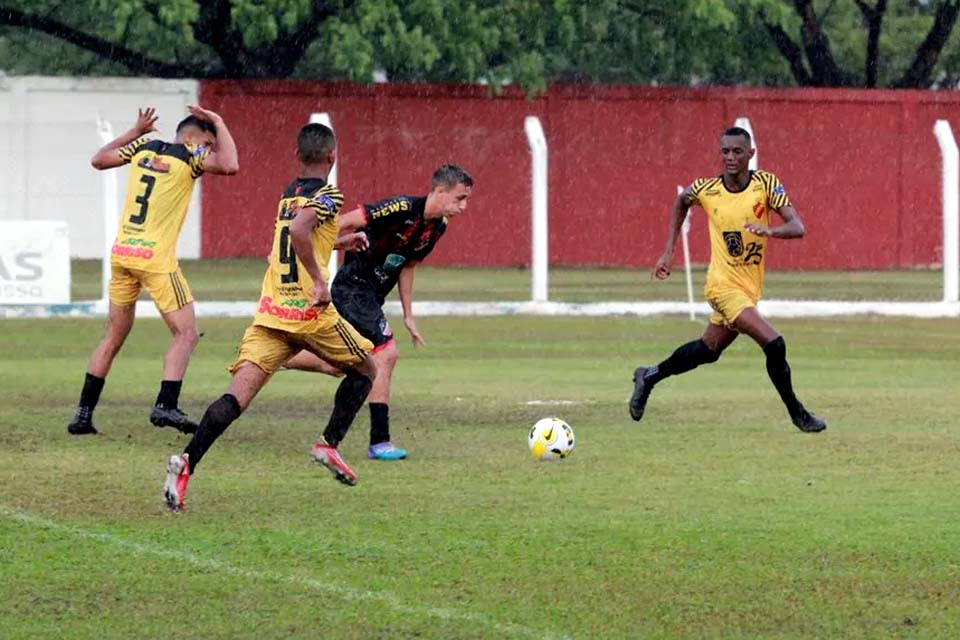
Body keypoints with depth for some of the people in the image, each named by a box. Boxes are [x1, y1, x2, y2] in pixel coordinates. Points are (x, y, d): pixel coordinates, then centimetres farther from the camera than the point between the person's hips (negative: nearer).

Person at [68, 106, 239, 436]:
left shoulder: (144, 147, 10)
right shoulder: (190, 155, -6)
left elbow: (98, 159, 22)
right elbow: (229, 165, -20)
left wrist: (136, 131, 29)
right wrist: (219, 125, -6)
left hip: (121, 252, 6)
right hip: (156, 257, -6)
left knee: (114, 335, 16)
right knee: (186, 333, 0)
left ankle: (83, 412, 14)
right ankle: (166, 405, -16)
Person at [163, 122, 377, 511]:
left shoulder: (288, 194, 19)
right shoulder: (326, 195, -5)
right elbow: (299, 230, -25)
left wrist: (340, 242, 45)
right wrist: (319, 280, -20)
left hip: (270, 312, 6)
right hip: (310, 313, -6)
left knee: (238, 395, -6)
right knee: (364, 370, 20)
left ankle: (187, 462, -25)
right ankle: (330, 444, 11)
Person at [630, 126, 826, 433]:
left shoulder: (766, 184, -9)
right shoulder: (705, 189, -10)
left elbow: (797, 228, -16)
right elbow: (681, 203, 15)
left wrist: (769, 230, -37)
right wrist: (668, 252, 12)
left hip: (750, 288, 4)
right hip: (724, 285, -4)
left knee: (708, 350, 21)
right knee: (774, 345, -18)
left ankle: (650, 376, 43)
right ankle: (797, 413, -1)